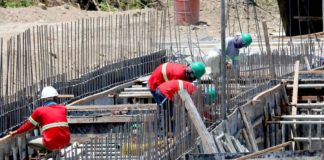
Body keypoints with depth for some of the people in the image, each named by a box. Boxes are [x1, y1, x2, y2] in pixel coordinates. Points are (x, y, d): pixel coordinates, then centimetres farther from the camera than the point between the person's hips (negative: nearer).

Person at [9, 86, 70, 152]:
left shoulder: (40, 111, 4)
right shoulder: (63, 108, 13)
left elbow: (28, 125, 15)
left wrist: (15, 132, 31)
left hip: (51, 144, -5)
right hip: (65, 143, 5)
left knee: (30, 143, 16)